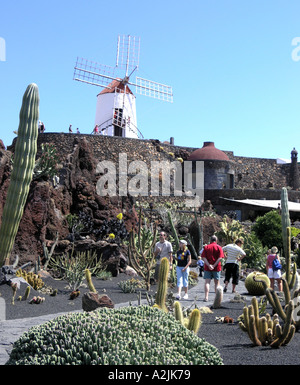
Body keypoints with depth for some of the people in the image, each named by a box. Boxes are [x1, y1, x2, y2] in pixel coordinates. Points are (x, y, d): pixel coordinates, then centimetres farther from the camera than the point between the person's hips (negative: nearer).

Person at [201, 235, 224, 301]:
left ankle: (206, 297, -12)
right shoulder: (219, 247, 0)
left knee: (207, 282, -1)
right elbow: (220, 258, -10)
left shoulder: (206, 247, 5)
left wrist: (209, 265, -13)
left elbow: (203, 257, -6)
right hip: (216, 268, 0)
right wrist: (214, 266, -12)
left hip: (207, 268, 1)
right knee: (217, 282, 11)